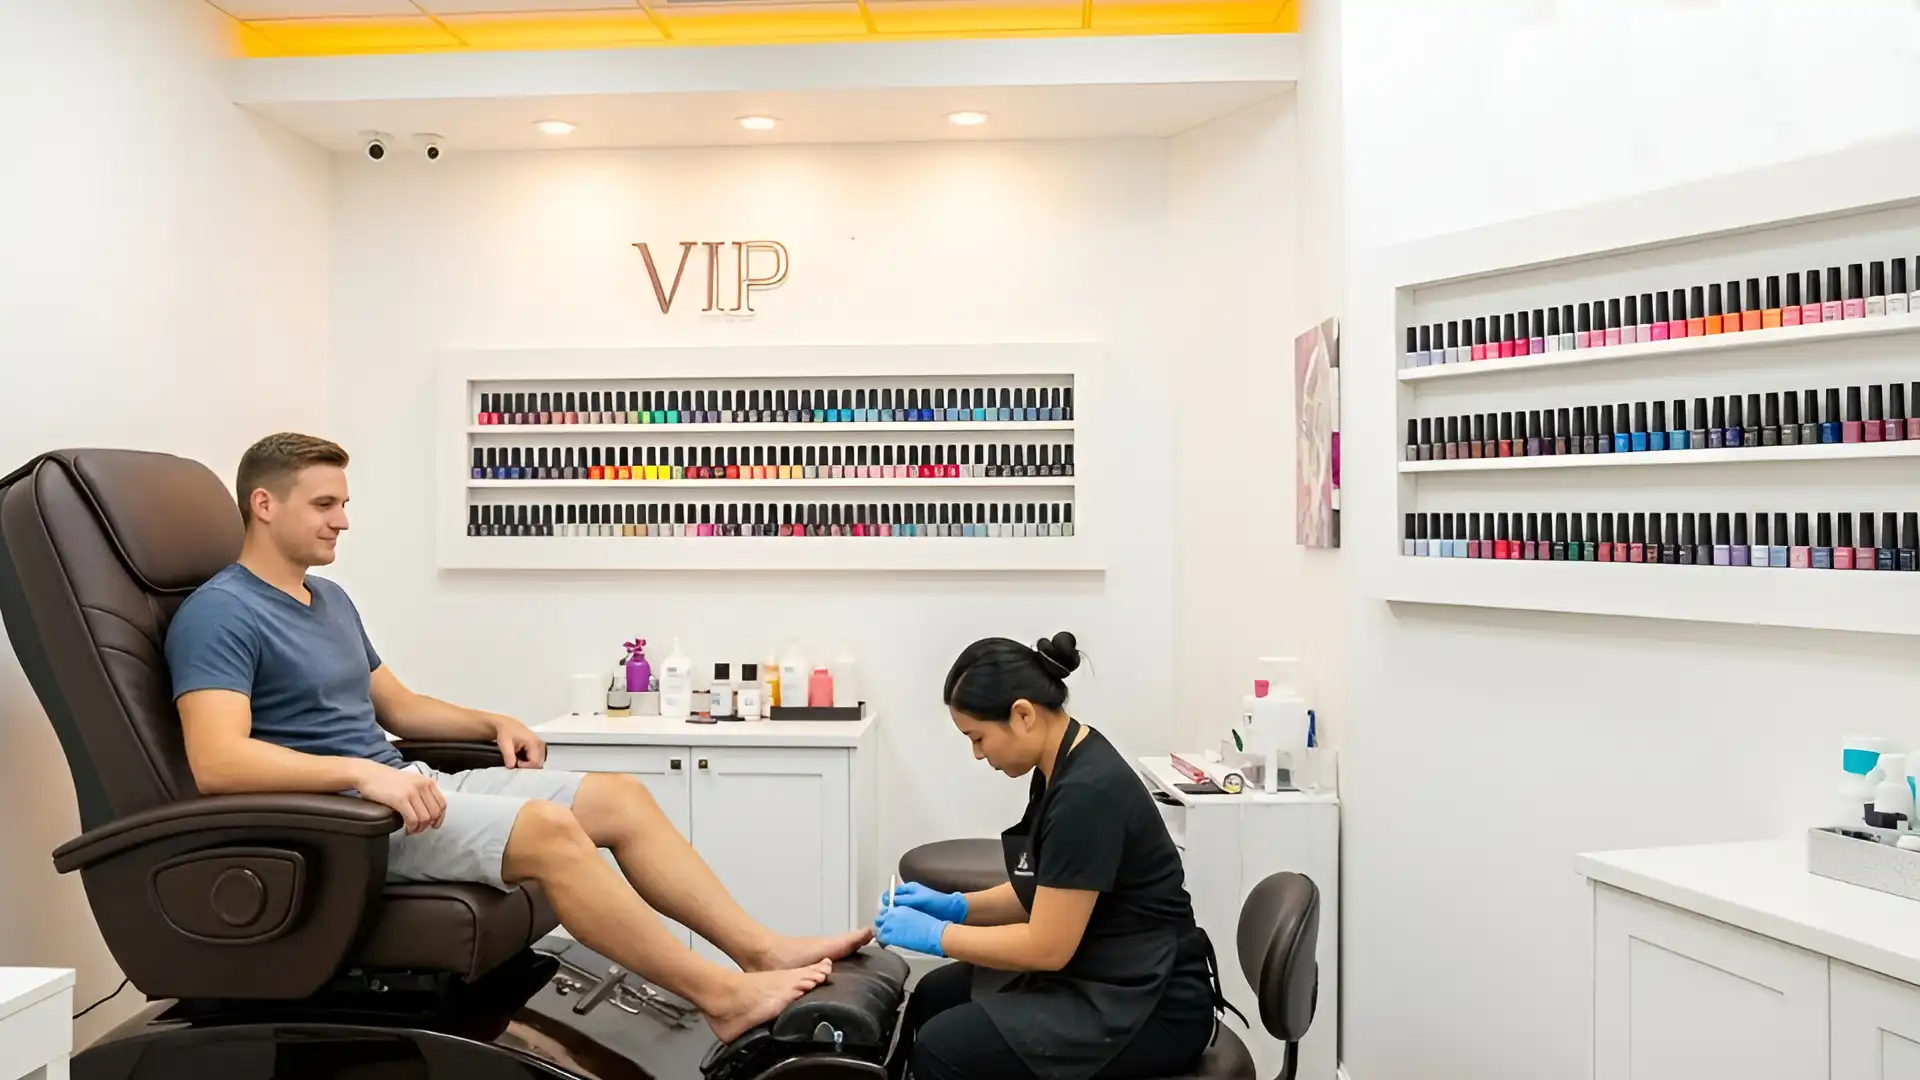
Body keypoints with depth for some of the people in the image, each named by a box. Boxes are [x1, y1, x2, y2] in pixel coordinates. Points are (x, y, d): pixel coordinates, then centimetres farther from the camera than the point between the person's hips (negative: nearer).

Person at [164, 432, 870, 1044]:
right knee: (547, 829, -30)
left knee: (622, 797, -4)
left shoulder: (329, 599, 18)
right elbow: (216, 761, -25)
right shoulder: (219, 615, -11)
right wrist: (363, 772, -35)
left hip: (403, 786, 9)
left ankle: (764, 951, -8)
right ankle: (719, 995, -24)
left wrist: (493, 724, 9)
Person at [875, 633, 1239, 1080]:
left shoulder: (1088, 789, -26)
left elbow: (1047, 945, -23)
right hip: (1100, 975, 10)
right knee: (934, 997, 12)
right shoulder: (1063, 766, 3)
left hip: (1149, 1007, -10)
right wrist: (954, 905, 4)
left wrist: (936, 934, -12)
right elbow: (1044, 893, 15)